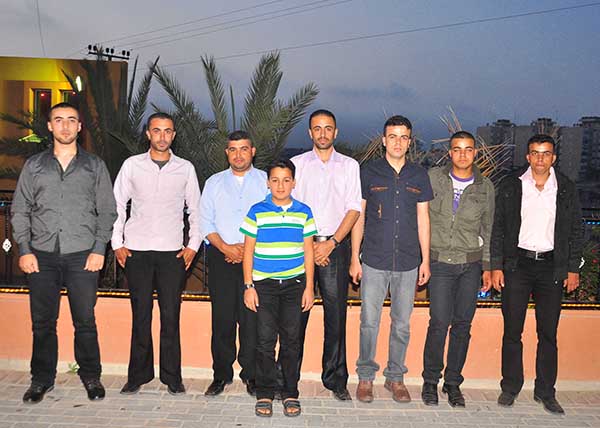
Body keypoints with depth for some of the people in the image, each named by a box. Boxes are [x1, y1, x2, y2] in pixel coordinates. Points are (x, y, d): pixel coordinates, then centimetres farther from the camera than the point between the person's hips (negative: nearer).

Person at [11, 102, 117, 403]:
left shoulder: (95, 166, 9)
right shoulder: (34, 166, 12)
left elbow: (107, 211, 6)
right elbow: (20, 210, 11)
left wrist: (99, 249, -4)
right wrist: (24, 250, 1)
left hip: (82, 255, -1)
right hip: (42, 255, 2)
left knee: (85, 321, 2)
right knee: (42, 322, 7)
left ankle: (91, 376, 18)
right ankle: (42, 379, 23)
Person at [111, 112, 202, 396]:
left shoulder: (186, 168, 7)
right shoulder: (132, 165, 6)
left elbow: (195, 210, 11)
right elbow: (117, 205, 8)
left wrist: (193, 245, 3)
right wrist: (117, 244, 2)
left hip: (172, 252, 0)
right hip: (136, 251, 0)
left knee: (171, 316, 1)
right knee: (140, 315, 4)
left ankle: (172, 377, 12)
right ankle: (138, 375, 17)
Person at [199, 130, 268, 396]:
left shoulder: (266, 181, 8)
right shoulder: (214, 182, 15)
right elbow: (205, 221, 9)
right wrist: (225, 247, -6)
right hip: (221, 256, 2)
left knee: (252, 317, -3)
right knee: (222, 317, 1)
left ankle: (251, 374, 8)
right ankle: (221, 374, 12)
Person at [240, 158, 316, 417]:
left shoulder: (303, 212, 4)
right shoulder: (257, 212, 0)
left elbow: (308, 251, 7)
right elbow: (248, 251, 2)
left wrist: (309, 287, 3)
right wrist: (248, 286, -3)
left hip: (294, 284, 1)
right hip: (264, 284, -1)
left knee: (291, 339, 6)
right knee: (265, 340, 1)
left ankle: (290, 393, 19)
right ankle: (264, 394, 15)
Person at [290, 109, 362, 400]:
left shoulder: (350, 166, 11)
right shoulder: (297, 164, 10)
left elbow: (354, 209, 3)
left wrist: (330, 243, -8)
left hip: (335, 246, 0)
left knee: (336, 314, 0)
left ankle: (336, 380, 11)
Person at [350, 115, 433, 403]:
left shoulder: (419, 176, 8)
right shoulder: (368, 173, 2)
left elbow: (423, 219, 10)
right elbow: (358, 217, 3)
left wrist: (425, 260, 7)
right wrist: (354, 258, -1)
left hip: (408, 263, 2)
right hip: (374, 261, -2)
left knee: (402, 323, 9)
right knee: (369, 321, 1)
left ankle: (395, 377, 24)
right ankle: (366, 376, 18)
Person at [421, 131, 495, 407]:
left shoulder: (485, 187, 7)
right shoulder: (432, 178, 0)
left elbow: (487, 230, 14)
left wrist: (487, 267, 10)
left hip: (471, 263, 2)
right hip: (440, 261, -2)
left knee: (463, 324, 5)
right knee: (440, 322, -8)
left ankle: (453, 382, 19)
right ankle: (430, 381, 10)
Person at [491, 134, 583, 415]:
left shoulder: (567, 189, 6)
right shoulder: (510, 186, 2)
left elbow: (575, 231, 10)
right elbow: (498, 228, 3)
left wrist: (573, 268, 4)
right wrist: (496, 266, -2)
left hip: (552, 266, 1)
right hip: (517, 263, -1)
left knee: (548, 333, 6)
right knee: (512, 331, 4)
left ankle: (545, 392, 19)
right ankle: (510, 387, 18)